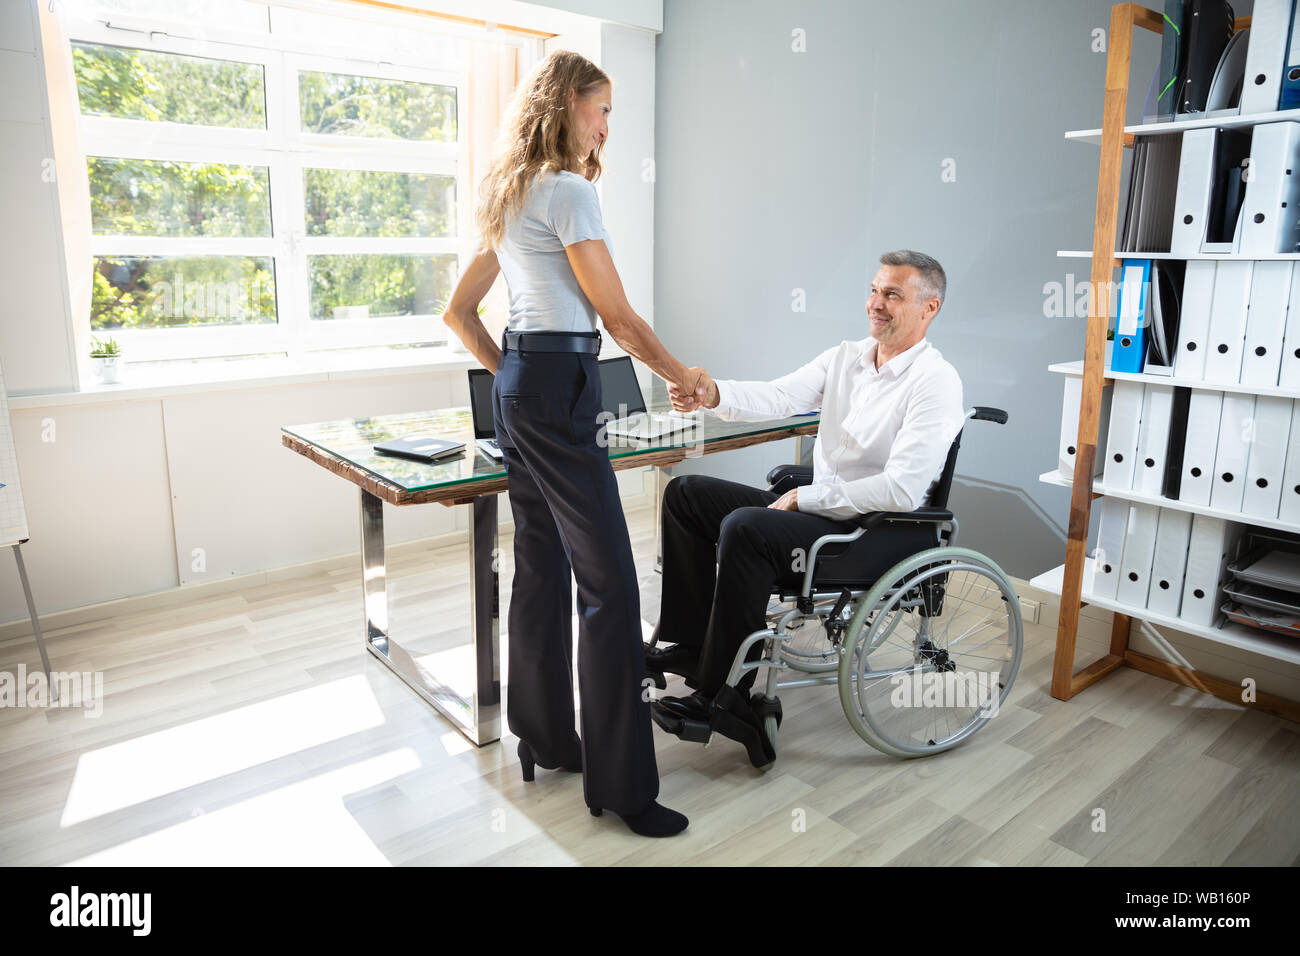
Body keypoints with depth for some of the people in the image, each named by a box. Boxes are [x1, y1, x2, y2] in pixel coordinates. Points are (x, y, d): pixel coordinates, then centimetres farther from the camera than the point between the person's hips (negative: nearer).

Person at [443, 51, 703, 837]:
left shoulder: (511, 197, 19)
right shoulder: (569, 192, -9)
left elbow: (460, 311, 22)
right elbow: (618, 316, -10)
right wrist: (683, 376, 3)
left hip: (519, 384, 10)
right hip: (562, 386, -10)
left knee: (542, 567, 14)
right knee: (608, 583, -8)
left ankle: (545, 739, 27)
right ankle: (621, 782, -1)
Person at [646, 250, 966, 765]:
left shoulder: (935, 382, -13)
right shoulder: (844, 357, 10)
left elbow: (902, 491, -22)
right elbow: (779, 397, -6)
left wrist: (803, 499, -19)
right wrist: (713, 393, -26)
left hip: (885, 532, -8)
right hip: (818, 507, 9)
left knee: (744, 529, -31)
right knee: (685, 492, 2)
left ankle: (722, 697, -17)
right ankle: (686, 642, 6)